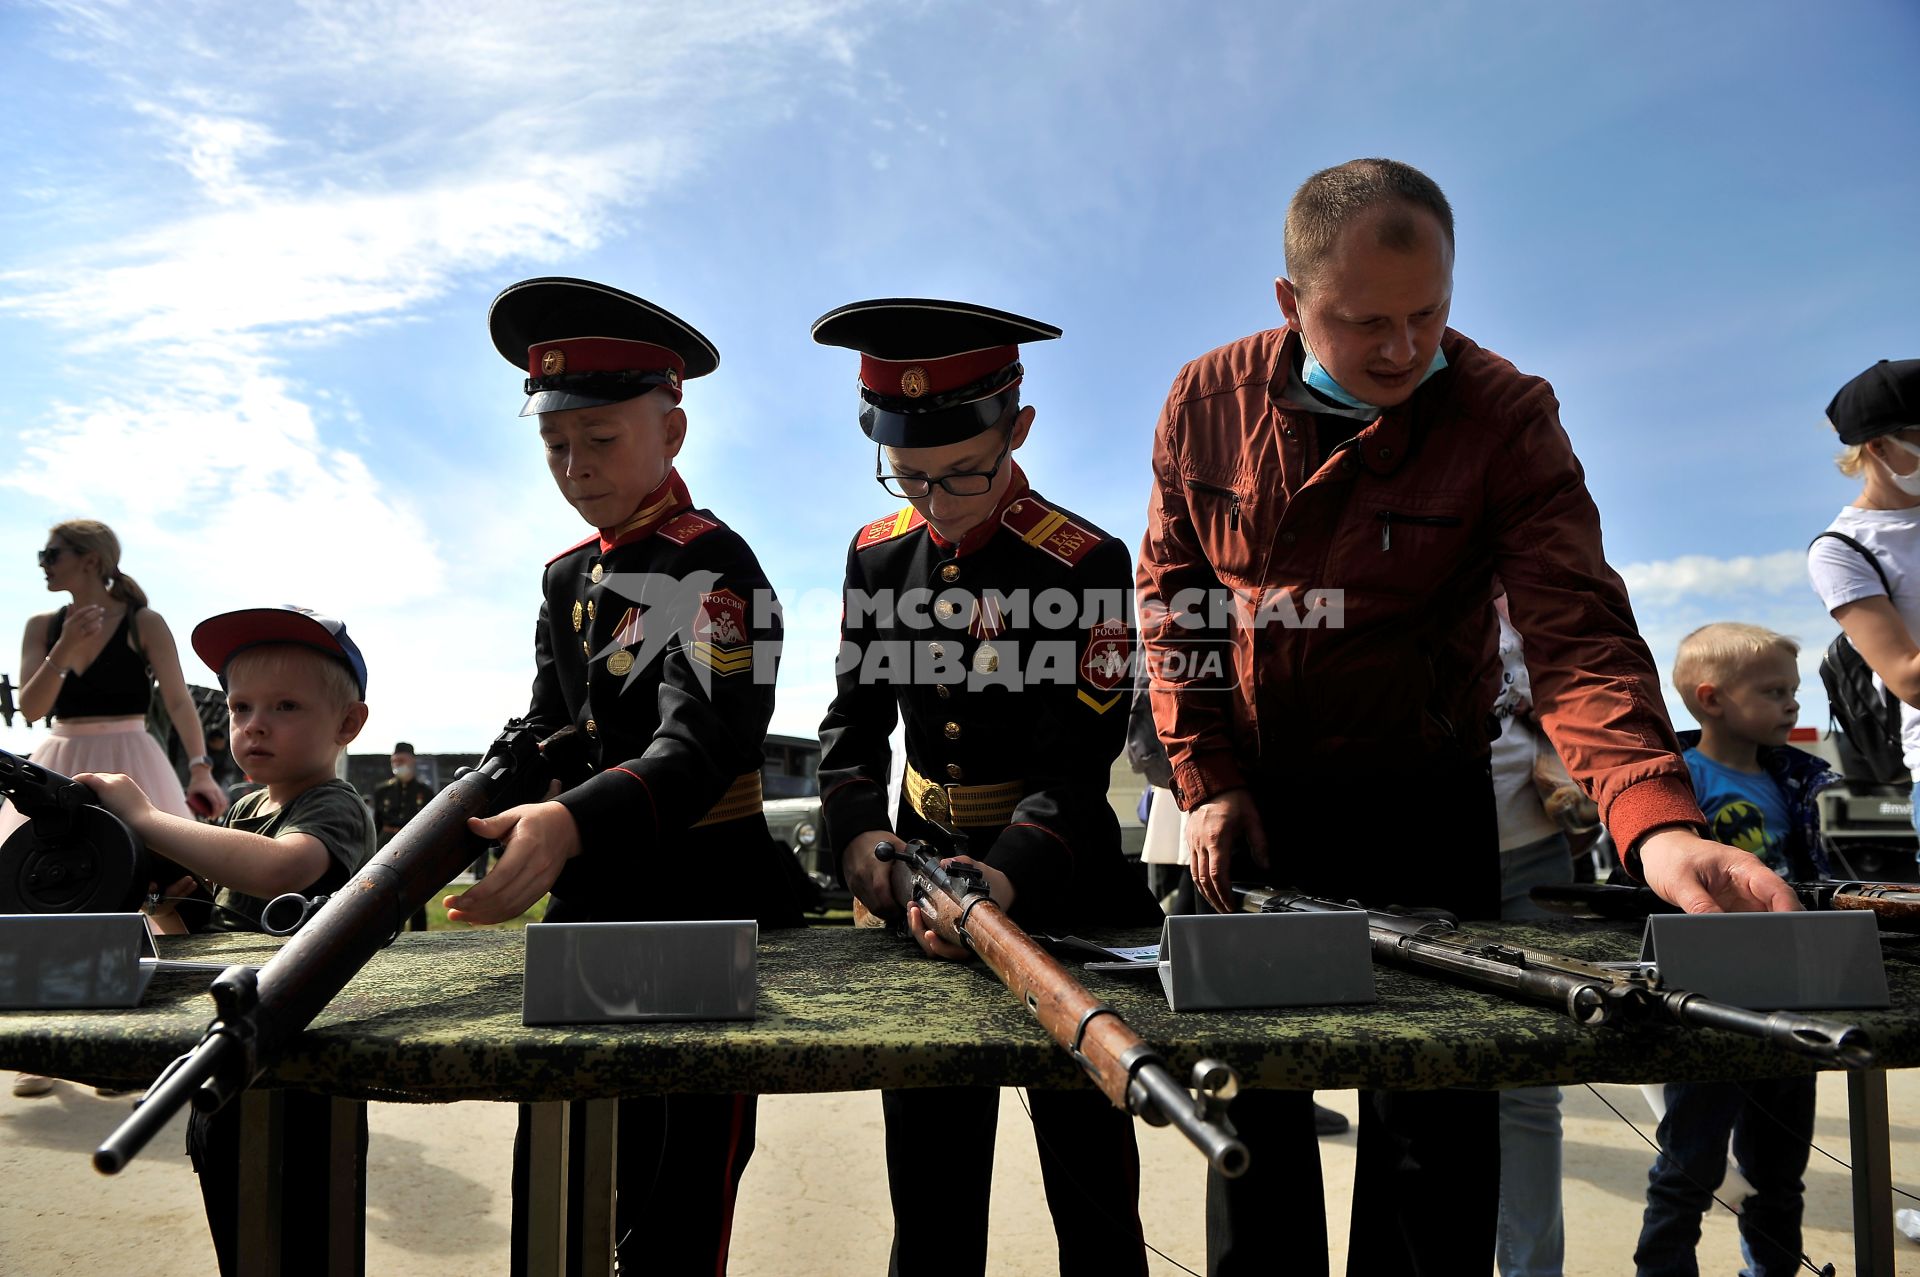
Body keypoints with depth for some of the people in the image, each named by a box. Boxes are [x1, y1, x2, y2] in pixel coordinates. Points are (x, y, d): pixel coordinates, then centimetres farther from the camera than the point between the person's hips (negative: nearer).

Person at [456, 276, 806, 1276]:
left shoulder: (712, 570, -13)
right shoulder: (568, 575, 12)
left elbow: (701, 748, -26)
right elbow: (550, 731, 13)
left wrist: (572, 825, -44)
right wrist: (496, 802, -9)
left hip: (705, 904, -7)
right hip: (589, 901, 8)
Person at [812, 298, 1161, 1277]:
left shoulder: (1087, 566, -15)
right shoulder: (878, 555, 1)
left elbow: (1072, 768, -20)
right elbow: (853, 722, 2)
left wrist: (1005, 881, -38)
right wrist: (858, 835, -18)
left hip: (1057, 879, -4)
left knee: (1092, 1194, 6)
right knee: (929, 1193, 15)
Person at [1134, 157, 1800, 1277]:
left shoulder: (1506, 416, -13)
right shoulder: (1209, 403, -5)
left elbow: (1579, 633, -22)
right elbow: (1173, 597, 2)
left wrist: (1660, 824, -39)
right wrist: (1207, 778, -6)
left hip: (1419, 800, -2)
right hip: (1246, 796, 2)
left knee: (1433, 1127, 3)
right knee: (1251, 1101, 12)